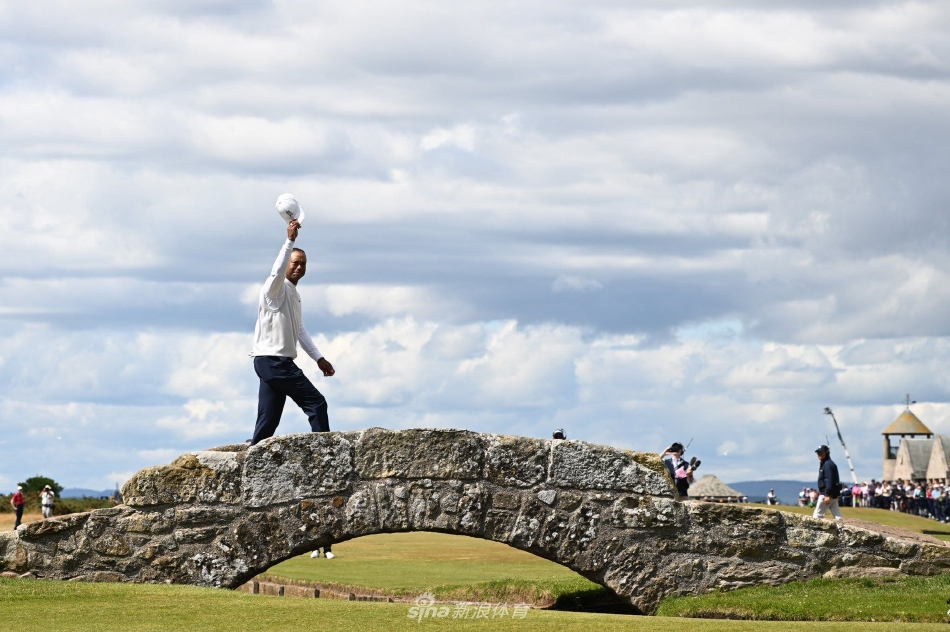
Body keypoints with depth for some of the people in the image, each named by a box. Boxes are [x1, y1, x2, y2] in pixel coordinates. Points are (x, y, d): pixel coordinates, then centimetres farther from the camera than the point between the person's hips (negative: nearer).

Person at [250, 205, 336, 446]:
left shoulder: (294, 295, 21)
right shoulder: (276, 289, -8)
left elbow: (300, 330, 28)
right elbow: (277, 272, -31)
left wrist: (318, 358, 23)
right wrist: (290, 240, -39)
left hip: (272, 363, 9)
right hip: (274, 360, -9)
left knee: (267, 425, 3)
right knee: (316, 403, -8)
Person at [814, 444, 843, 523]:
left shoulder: (828, 464, -13)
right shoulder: (823, 463, 19)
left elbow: (829, 480, -21)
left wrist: (828, 495, -27)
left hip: (827, 493, -11)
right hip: (833, 494, 11)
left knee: (818, 514, -5)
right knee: (837, 514, 3)